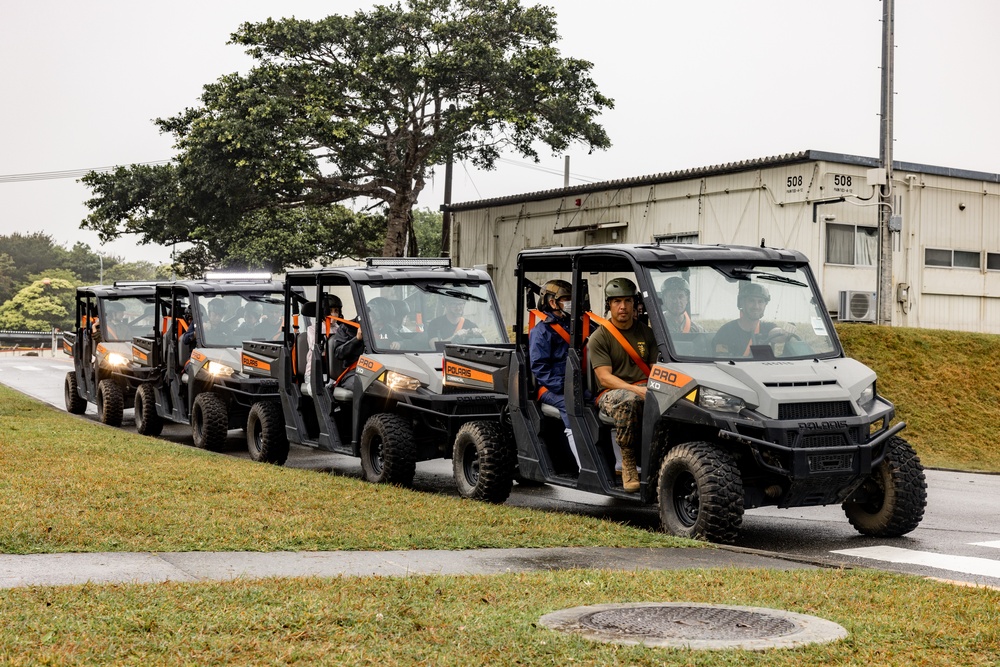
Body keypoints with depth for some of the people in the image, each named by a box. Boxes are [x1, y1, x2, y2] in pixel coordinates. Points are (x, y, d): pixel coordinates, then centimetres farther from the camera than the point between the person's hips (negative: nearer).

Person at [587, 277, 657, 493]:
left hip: (644, 389, 3)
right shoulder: (599, 338, 1)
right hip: (611, 393, -3)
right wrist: (636, 389, -25)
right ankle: (627, 462, -26)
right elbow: (605, 378, -10)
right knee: (629, 400, -41)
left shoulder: (646, 333, 15)